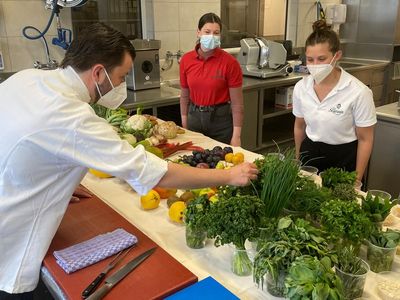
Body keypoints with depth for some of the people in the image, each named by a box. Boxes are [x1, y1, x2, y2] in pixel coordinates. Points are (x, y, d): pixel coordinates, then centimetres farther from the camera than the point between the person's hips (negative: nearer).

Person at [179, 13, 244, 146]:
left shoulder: (230, 62, -12)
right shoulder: (186, 60, -2)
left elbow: (237, 103, -10)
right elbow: (185, 96, 9)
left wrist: (236, 136, -13)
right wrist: (184, 127, 9)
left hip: (221, 119, -3)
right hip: (194, 118, 3)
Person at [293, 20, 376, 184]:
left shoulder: (359, 92, -19)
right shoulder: (301, 87, -7)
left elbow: (365, 139, -10)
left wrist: (357, 179, -7)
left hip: (343, 159, -3)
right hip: (310, 154, 4)